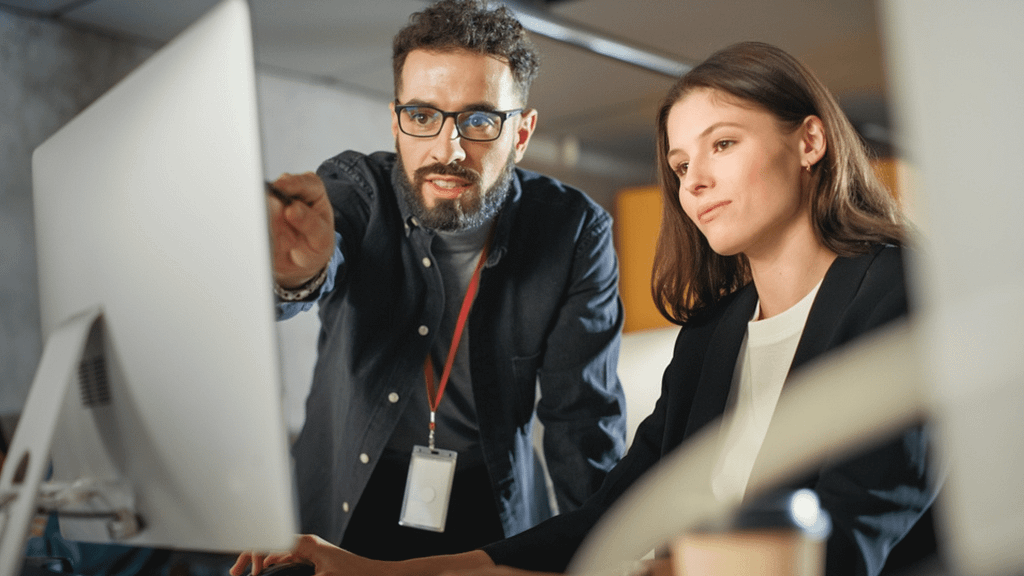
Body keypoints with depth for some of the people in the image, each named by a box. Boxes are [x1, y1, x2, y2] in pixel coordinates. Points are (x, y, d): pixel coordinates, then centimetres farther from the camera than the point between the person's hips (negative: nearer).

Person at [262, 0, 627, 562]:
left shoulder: (573, 231, -9)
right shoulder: (354, 186, -9)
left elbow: (583, 416, -8)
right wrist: (296, 273, -55)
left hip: (494, 513, 0)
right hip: (346, 508, 1)